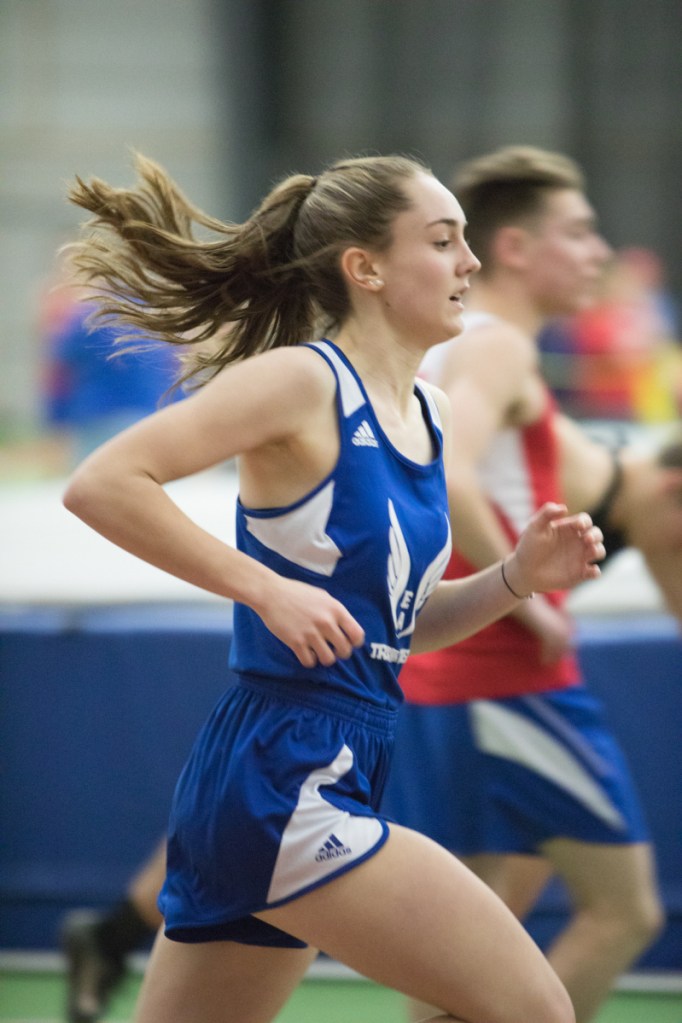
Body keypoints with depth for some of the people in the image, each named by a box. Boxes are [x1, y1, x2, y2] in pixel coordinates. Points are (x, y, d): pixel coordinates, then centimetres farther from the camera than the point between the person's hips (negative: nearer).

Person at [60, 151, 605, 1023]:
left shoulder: (427, 415, 14)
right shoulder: (303, 380, -10)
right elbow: (101, 484, -17)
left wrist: (515, 578, 7)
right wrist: (266, 588, -19)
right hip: (280, 779, -9)